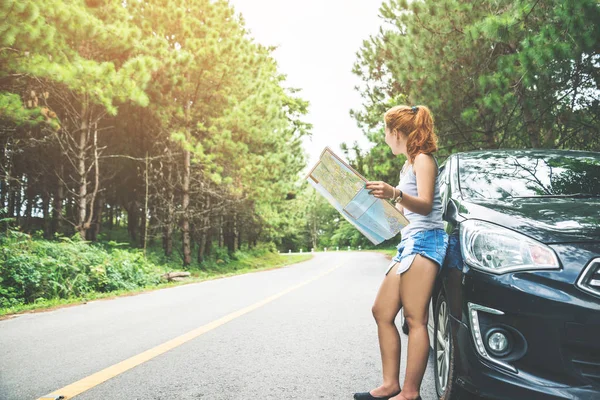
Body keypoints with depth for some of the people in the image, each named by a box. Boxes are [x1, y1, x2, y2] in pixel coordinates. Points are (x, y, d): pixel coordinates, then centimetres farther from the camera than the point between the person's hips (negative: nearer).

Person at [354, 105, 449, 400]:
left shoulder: (423, 159, -4)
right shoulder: (408, 165, 22)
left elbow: (425, 205, -19)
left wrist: (396, 194, -35)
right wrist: (386, 200, 32)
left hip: (425, 240, -10)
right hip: (409, 241, 10)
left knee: (414, 318, -13)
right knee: (382, 312, 5)